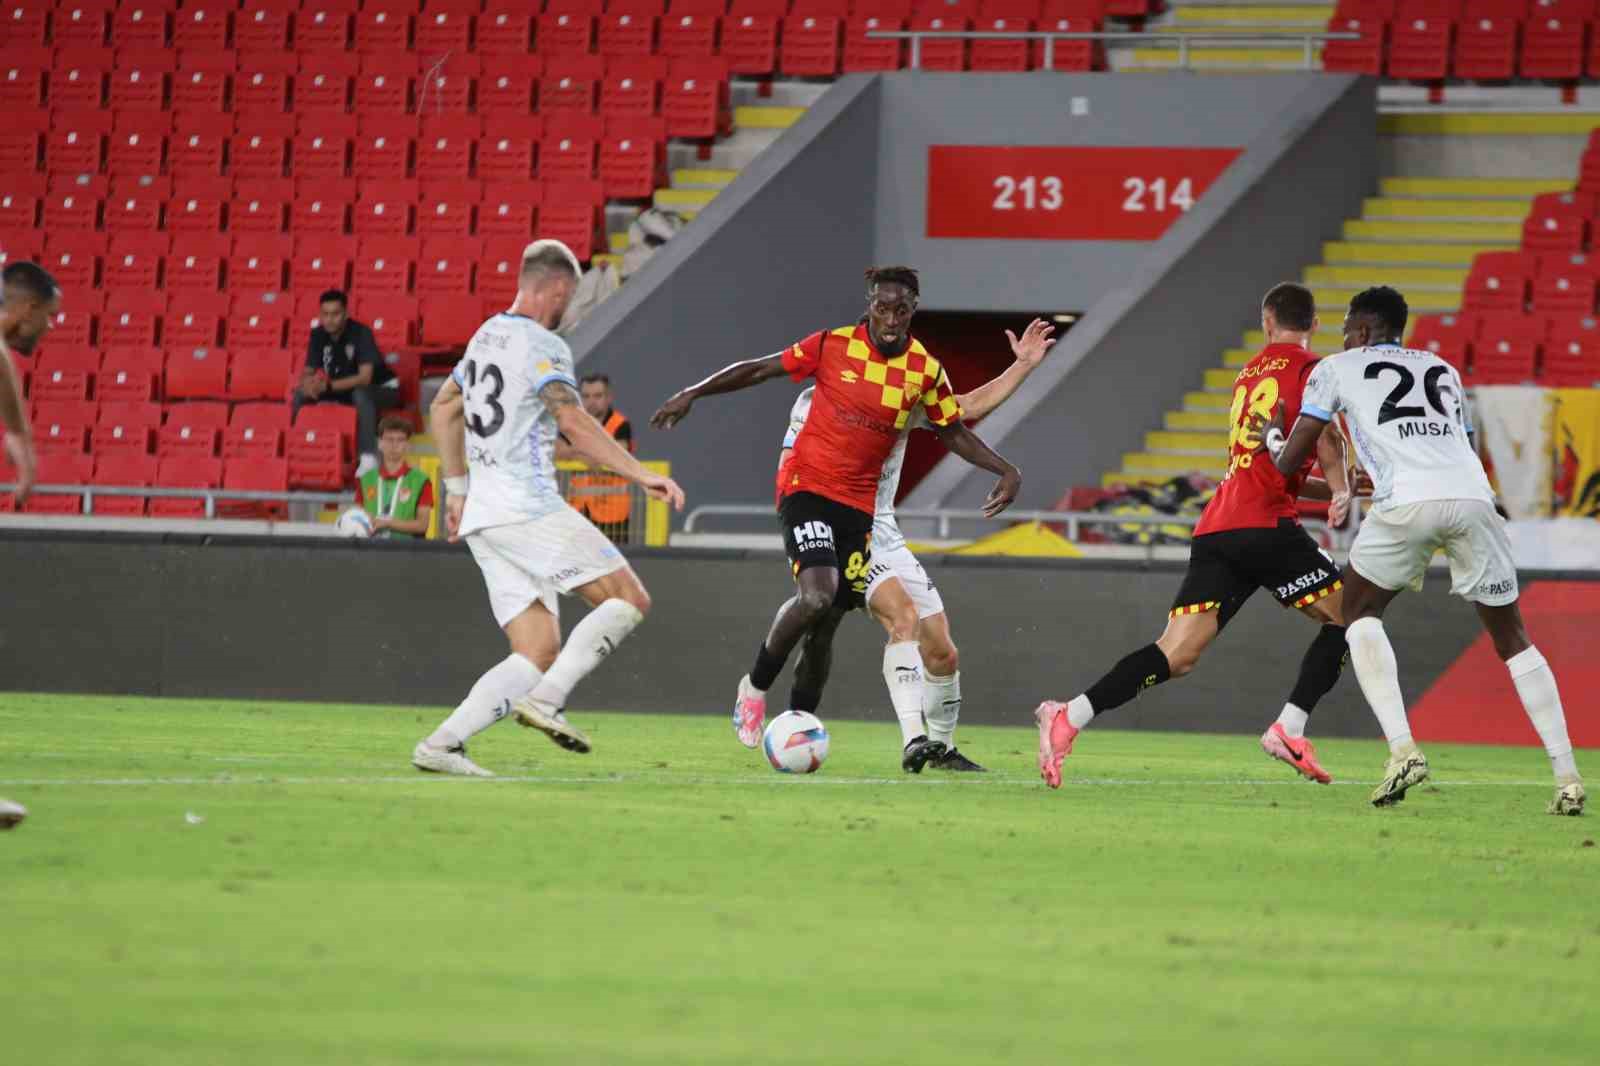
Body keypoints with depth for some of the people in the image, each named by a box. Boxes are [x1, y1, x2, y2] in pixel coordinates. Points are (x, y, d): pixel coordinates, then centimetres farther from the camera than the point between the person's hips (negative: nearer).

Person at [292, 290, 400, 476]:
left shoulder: (361, 333, -25)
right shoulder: (318, 335, -7)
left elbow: (365, 378, -33)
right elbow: (308, 372, -6)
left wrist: (328, 386, -44)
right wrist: (308, 383, -32)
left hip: (381, 389, -6)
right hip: (343, 389, 6)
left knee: (361, 393, -39)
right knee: (301, 393, -11)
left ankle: (369, 458, -43)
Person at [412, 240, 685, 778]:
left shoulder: (487, 335, 19)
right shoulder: (543, 347, -9)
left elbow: (444, 409, 30)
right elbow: (574, 423, -22)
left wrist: (457, 489, 36)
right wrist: (641, 475, -25)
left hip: (483, 513, 9)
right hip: (527, 507, -9)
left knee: (539, 655, 5)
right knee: (629, 598, -4)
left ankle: (441, 744, -8)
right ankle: (546, 700, -16)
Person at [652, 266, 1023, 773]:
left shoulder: (925, 370, 0)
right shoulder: (832, 346, -7)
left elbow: (953, 432, 13)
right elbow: (757, 370, 3)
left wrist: (1006, 471, 0)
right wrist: (693, 394, 1)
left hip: (861, 503, 3)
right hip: (808, 487, -3)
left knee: (825, 625, 2)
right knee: (817, 594, -24)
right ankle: (755, 687, -1)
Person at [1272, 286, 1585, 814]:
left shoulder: (1338, 369, 22)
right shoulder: (1443, 370, 32)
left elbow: (1289, 459, 22)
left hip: (1408, 502, -3)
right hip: (1473, 495, 3)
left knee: (1361, 612, 19)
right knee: (1511, 636, 14)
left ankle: (1402, 749, -1)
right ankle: (1568, 778, 4)